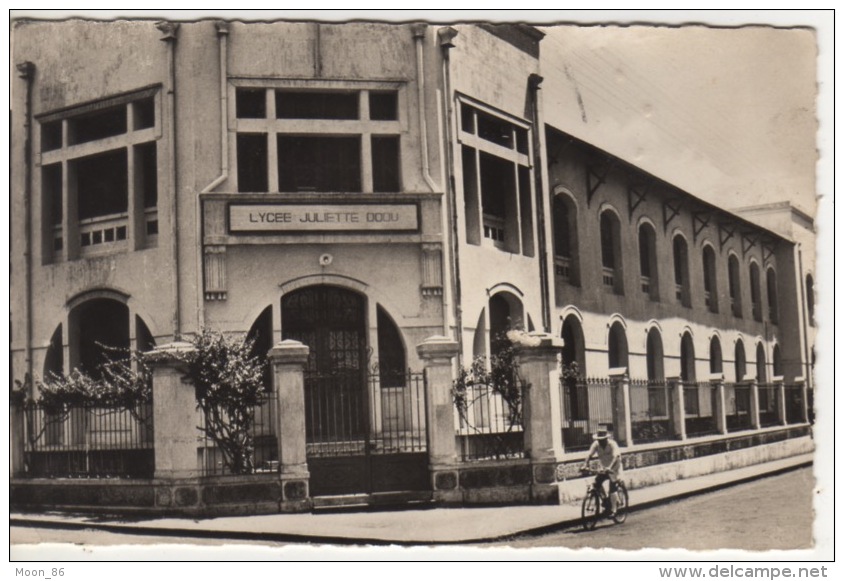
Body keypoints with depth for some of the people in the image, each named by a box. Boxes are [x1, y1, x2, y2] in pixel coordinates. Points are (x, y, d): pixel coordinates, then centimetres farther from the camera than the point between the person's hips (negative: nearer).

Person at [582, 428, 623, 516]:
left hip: (614, 468, -5)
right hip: (604, 468, 5)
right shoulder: (596, 444, -13)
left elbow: (615, 457, -38)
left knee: (613, 488, -14)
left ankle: (613, 510, -6)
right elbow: (589, 455, -21)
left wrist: (609, 467, -53)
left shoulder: (612, 444, -25)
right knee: (597, 481, -14)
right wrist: (585, 465, -39)